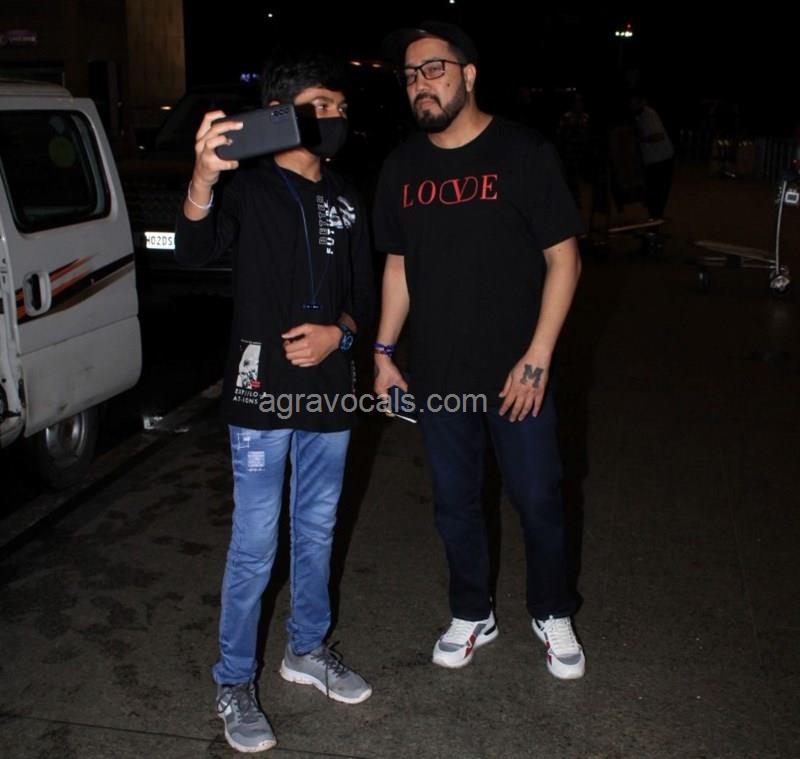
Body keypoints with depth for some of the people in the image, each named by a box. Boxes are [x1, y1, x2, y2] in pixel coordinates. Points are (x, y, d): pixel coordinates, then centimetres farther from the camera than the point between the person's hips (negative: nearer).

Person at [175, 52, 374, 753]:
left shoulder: (346, 201, 10)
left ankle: (308, 650, 37)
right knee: (254, 545, 0)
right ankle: (234, 683, 19)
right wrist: (203, 181, -47)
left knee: (317, 532, 18)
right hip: (262, 392, -5)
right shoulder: (248, 188, -8)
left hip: (328, 388, 6)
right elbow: (194, 250, -27)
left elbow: (363, 295, 13)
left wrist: (336, 333, -8)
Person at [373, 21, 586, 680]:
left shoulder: (524, 153, -8)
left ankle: (554, 616, 32)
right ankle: (473, 615, 35)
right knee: (455, 504, 15)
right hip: (438, 375, 4)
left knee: (538, 501, 8)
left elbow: (564, 260, -8)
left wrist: (537, 358, -14)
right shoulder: (403, 167, 5)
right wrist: (384, 352, 8)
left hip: (515, 372, -3)